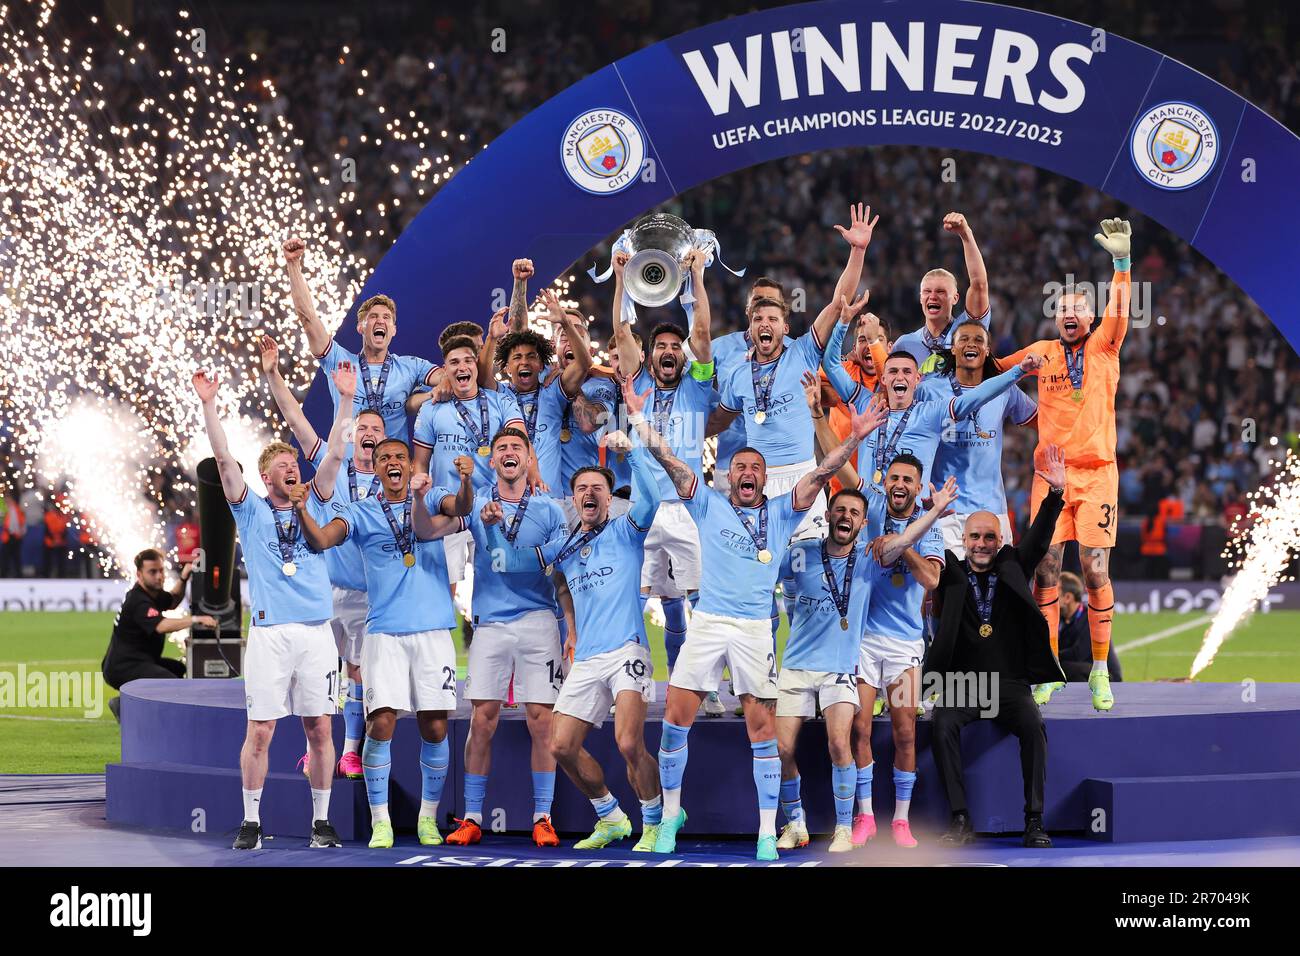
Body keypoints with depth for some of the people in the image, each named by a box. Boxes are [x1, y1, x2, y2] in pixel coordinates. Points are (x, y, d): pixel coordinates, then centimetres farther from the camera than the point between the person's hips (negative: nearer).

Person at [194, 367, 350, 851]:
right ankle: (251, 821, 5)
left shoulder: (312, 506, 14)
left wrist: (345, 399, 1)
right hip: (269, 630, -2)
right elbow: (225, 460, 0)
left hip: (316, 630, 2)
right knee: (260, 730, -3)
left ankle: (321, 820, 10)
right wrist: (209, 406, -7)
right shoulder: (252, 511, 8)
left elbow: (334, 455, 8)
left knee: (319, 728, 3)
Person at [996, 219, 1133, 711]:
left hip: (1097, 472, -2)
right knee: (1046, 569, -2)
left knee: (1096, 570, -7)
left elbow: (1118, 310, -13)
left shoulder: (1104, 347, 4)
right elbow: (992, 367, 25)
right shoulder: (1042, 352, 11)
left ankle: (1100, 671, 1)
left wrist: (1122, 261, -26)